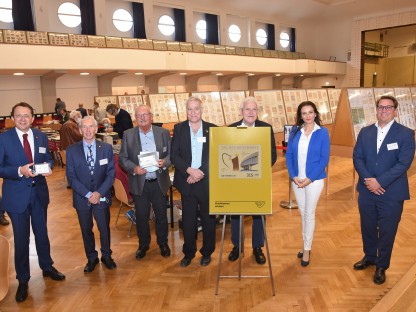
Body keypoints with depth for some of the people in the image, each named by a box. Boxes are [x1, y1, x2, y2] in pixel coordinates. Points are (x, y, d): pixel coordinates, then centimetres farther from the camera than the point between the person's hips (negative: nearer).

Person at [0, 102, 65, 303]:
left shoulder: (41, 137, 2)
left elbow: (48, 159, 9)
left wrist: (48, 167, -13)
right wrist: (19, 171, -27)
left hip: (39, 193, 4)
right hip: (16, 196, -3)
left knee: (42, 232, 19)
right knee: (21, 238, 7)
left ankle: (47, 267, 40)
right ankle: (23, 280, 25)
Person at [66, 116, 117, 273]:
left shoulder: (107, 148, -3)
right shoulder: (72, 150, -5)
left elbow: (111, 174, -4)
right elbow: (71, 177, -6)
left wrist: (99, 193, -15)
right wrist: (88, 194, -15)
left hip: (102, 197, 0)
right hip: (82, 198, 0)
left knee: (104, 228, 12)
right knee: (86, 230, 14)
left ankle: (106, 256, 35)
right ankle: (91, 258, 35)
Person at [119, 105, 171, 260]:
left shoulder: (163, 133, -1)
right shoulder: (128, 135, -2)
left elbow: (171, 154, 2)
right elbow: (122, 158, 0)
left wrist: (164, 162, -19)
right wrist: (134, 168, -18)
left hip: (159, 182, 0)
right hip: (139, 183, 0)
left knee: (161, 214, 13)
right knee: (141, 216, 12)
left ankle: (163, 243, 34)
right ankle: (143, 244, 33)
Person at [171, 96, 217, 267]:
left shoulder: (212, 129, 0)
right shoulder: (179, 128, 2)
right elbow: (174, 155, -3)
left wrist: (201, 172, -15)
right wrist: (189, 170, -17)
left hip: (207, 182, 0)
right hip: (187, 182, 1)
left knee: (208, 219, 11)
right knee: (188, 220, 10)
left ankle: (207, 252, 30)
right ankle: (188, 253, 28)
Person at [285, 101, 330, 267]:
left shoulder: (322, 132, -6)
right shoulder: (295, 131, 3)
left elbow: (324, 158, -9)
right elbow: (289, 155, 2)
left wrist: (310, 178, -15)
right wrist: (293, 176, -9)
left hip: (314, 180, -3)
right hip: (296, 179, 3)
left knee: (309, 214, 4)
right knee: (302, 213, 14)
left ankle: (307, 250, 16)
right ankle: (306, 244, 30)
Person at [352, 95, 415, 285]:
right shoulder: (365, 132, 6)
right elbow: (357, 157, 1)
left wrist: (379, 181, -19)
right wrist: (368, 180, -14)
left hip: (391, 194, -3)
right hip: (366, 191, 4)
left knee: (387, 232, 8)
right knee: (367, 228, 17)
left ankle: (381, 266, 28)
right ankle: (369, 257, 40)